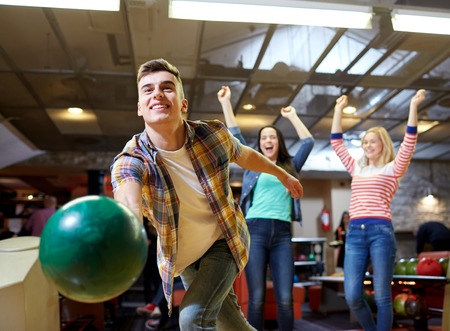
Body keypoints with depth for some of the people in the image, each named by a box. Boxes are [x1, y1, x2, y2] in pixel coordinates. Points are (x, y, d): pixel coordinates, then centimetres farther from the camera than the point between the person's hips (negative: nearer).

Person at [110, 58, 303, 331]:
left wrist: (282, 175, 17)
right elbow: (129, 204, -53)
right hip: (183, 257, 2)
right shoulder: (131, 159, -29)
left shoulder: (213, 135, -23)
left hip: (223, 243, -1)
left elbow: (246, 156, 0)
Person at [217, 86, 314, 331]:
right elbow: (235, 135, 11)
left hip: (282, 234, 2)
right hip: (255, 231, -1)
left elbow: (308, 142, 14)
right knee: (256, 298, -3)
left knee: (285, 299, -3)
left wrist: (293, 116, 19)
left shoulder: (290, 166, 19)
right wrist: (225, 103, 10)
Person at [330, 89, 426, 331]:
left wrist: (413, 106, -6)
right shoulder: (356, 169, 20)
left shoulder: (393, 169, 9)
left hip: (381, 231, -3)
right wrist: (339, 109, 21)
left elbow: (409, 142, -3)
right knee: (352, 296, -2)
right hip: (354, 233, 4)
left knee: (381, 296, 0)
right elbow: (336, 142, 20)